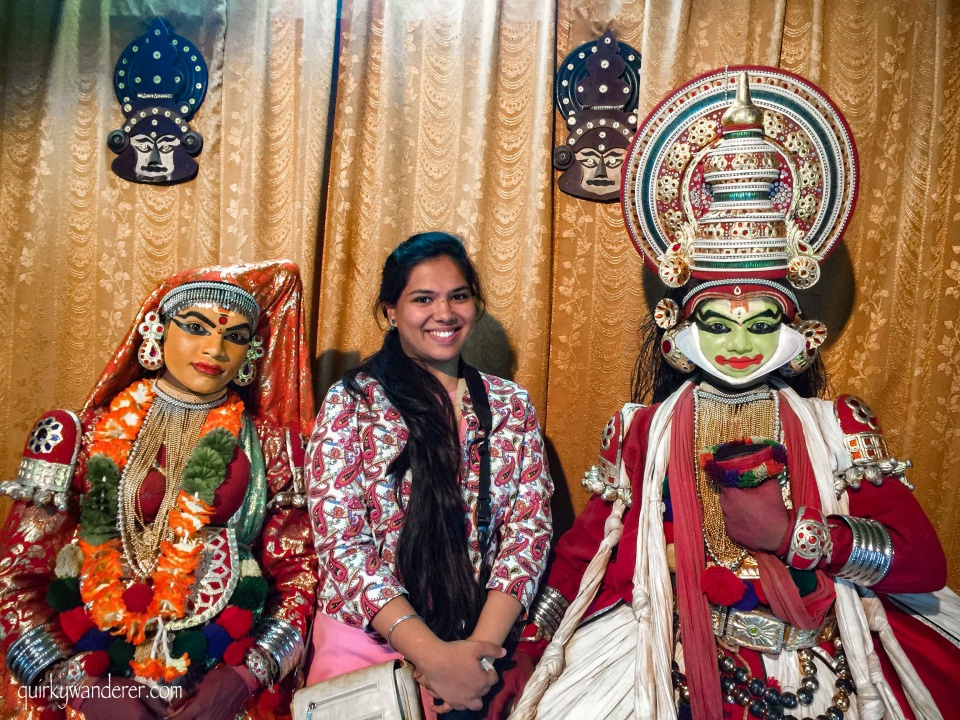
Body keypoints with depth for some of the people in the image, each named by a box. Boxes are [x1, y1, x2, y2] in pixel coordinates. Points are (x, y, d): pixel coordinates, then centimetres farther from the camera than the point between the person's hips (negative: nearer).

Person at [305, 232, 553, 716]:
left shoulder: (512, 404, 4)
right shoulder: (352, 401, -4)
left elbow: (528, 530, -1)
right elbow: (341, 543, -10)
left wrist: (481, 647, -14)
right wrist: (433, 655, -17)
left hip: (485, 639, 2)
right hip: (369, 638, -1)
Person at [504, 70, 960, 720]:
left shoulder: (839, 429, 0)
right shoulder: (644, 432, 0)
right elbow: (585, 550, 3)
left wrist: (792, 532, -16)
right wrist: (529, 654, -3)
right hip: (671, 664, -1)